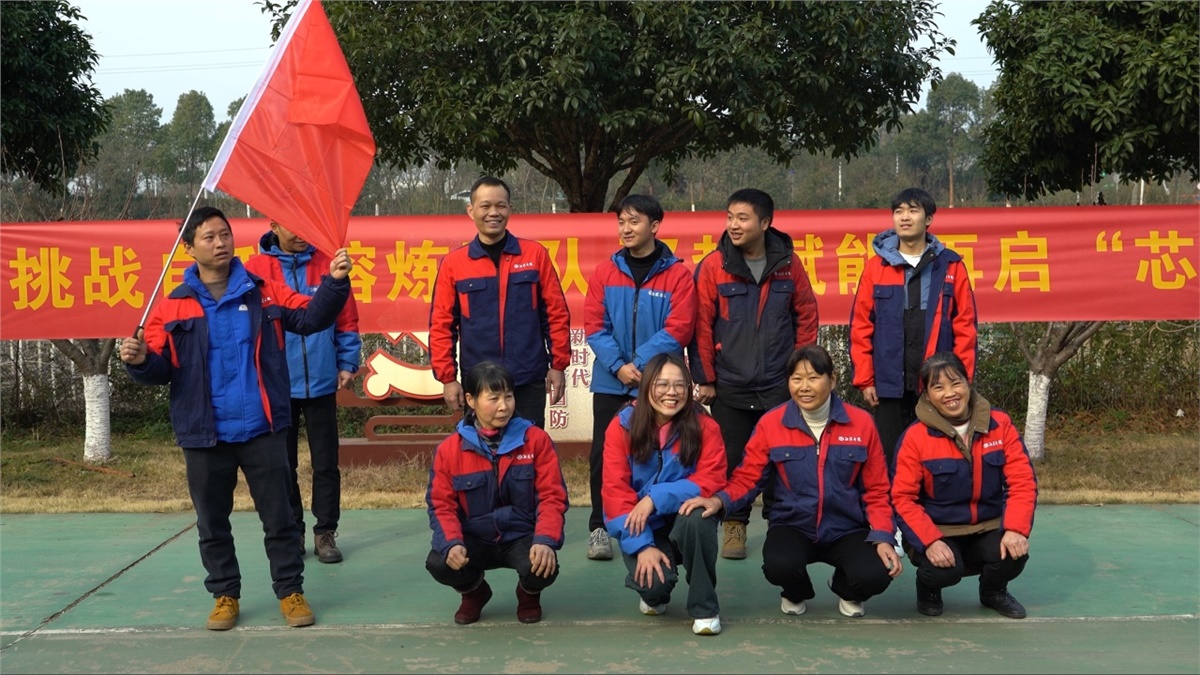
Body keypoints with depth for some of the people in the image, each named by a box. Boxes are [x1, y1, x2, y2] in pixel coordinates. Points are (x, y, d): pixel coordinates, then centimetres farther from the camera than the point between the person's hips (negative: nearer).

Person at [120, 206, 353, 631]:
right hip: (204, 436, 1)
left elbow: (311, 318, -2)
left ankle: (290, 591, 19)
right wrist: (139, 361, -22)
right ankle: (225, 595, 28)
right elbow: (159, 370, 0)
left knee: (278, 517, 7)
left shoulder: (264, 293, 4)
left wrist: (335, 283, -18)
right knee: (212, 524, 12)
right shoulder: (172, 307, 2)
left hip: (262, 430, 0)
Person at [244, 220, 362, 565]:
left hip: (321, 382, 0)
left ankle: (325, 532, 16)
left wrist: (348, 363, -2)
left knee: (326, 463, 6)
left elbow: (347, 320, 2)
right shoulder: (256, 268, -3)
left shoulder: (327, 264, 0)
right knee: (283, 464, 10)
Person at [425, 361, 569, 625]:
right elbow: (441, 504, -4)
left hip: (523, 536, -1)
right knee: (438, 563, -28)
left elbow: (552, 496, -8)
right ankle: (474, 592, 12)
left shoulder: (536, 439, -6)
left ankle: (528, 594, 10)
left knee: (542, 568, -33)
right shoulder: (449, 449, -4)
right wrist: (452, 543, -24)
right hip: (476, 540, 1)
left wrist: (545, 541, -25)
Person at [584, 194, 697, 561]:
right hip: (610, 383, 2)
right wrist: (618, 366, -13)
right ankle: (599, 527, 14)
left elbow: (678, 329, -8)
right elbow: (594, 326, 0)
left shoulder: (677, 273, -2)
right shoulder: (605, 272, 5)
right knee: (603, 454, 3)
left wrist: (640, 364, -15)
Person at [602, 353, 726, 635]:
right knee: (652, 582, -26)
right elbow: (615, 491, -13)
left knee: (696, 516, -34)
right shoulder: (622, 426, -10)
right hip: (642, 528, 0)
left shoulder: (704, 426, -10)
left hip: (685, 520, 0)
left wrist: (656, 499, -27)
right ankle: (655, 594, 16)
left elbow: (711, 481, -16)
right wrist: (642, 546, -22)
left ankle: (705, 608, -13)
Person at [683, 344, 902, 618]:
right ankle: (796, 593, 10)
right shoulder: (771, 423, -5)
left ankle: (846, 590, 16)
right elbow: (748, 477, -1)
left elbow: (875, 491, 3)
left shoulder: (861, 423, -3)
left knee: (874, 576, -28)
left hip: (847, 530, 1)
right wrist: (719, 500, -21)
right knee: (779, 566, -34)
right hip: (792, 526, -1)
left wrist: (882, 537, -10)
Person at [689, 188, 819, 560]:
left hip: (779, 386, 1)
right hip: (729, 386, -1)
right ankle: (735, 527, 20)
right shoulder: (713, 266, -4)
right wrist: (704, 378, -4)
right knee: (732, 460, 6)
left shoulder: (788, 264, 1)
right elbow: (701, 324, -3)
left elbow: (806, 316, 7)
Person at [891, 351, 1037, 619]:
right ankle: (928, 588, 10)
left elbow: (1022, 481, -6)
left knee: (1014, 554, -26)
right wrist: (930, 541, -26)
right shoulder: (916, 436, -11)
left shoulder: (1000, 425, -4)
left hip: (988, 529, 3)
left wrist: (1016, 529, -21)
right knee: (944, 570, -31)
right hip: (937, 533, -3)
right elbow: (903, 498, -12)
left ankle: (993, 591, 12)